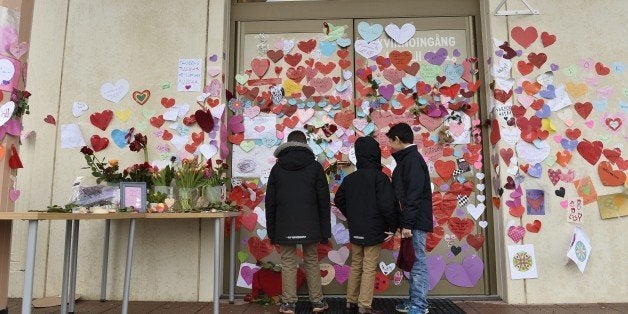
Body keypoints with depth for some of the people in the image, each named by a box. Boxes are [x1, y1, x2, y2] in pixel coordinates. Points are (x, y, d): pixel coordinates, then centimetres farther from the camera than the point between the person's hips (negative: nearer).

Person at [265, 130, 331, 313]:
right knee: (312, 262, 12)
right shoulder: (315, 167, 3)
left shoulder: (277, 168, 7)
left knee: (288, 264, 7)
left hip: (285, 227, 0)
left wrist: (271, 231, 11)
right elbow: (324, 201, 0)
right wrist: (325, 230, 5)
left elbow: (270, 202, 6)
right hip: (309, 226, 0)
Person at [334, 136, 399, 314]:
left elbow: (339, 201, 13)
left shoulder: (349, 179, 4)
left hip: (355, 232, 6)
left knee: (356, 265, 16)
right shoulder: (380, 177, -14)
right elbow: (388, 205, -22)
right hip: (374, 232, -5)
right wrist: (393, 226, -9)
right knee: (369, 269, 2)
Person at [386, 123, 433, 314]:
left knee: (417, 263, -3)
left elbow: (413, 195, -21)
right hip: (413, 222, 10)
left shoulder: (412, 159, -13)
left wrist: (408, 224, -22)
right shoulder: (407, 159, 17)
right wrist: (405, 223, 19)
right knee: (413, 262, 14)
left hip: (416, 222, -10)